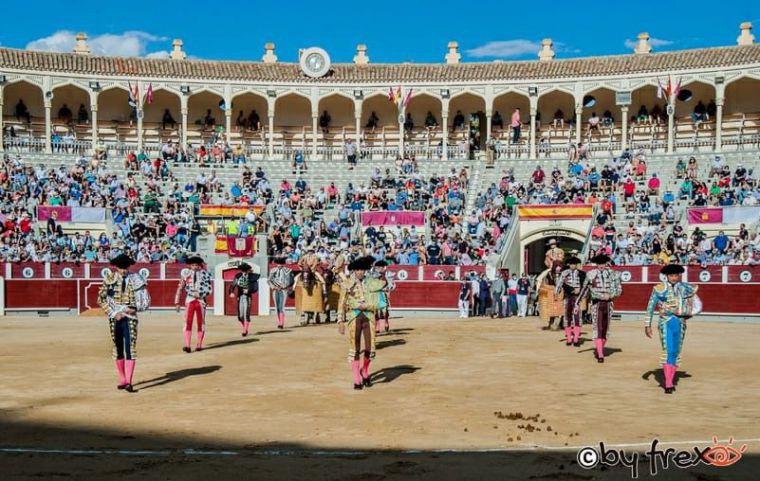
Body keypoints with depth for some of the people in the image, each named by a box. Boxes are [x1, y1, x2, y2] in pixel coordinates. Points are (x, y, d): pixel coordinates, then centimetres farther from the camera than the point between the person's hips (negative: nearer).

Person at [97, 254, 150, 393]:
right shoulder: (110, 279, 1)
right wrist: (113, 313, -7)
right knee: (118, 349, 10)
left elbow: (146, 300, 4)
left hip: (130, 318, -2)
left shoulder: (136, 280, 0)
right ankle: (122, 380, 21)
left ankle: (129, 382, -12)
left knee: (130, 349, -9)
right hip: (115, 318, 2)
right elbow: (101, 299, 2)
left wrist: (135, 309, -12)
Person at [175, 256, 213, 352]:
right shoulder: (186, 273, 5)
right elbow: (180, 289, 6)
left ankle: (199, 345, 17)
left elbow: (209, 289, 3)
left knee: (201, 323, 7)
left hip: (201, 301, 1)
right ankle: (187, 346, -14)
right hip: (190, 300, -1)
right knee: (188, 322, -9)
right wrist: (177, 302, 3)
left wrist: (200, 294, -13)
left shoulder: (205, 274, 4)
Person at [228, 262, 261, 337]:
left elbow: (255, 288, -6)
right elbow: (232, 285, -3)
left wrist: (248, 290, -23)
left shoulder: (252, 277, -4)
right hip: (240, 298, 3)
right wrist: (231, 292, -22)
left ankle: (244, 331, 1)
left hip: (248, 298, -3)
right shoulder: (238, 276, 2)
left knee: (246, 314, -10)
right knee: (240, 316, 6)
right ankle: (245, 328, 30)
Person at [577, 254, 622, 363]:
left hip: (608, 304, 2)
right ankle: (600, 355, -11)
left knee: (605, 329, 10)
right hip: (596, 304, -2)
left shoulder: (612, 274, 2)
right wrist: (577, 303, 7)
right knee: (597, 329, -9)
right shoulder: (591, 274, -1)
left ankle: (598, 351, 28)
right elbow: (583, 289, 6)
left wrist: (610, 295, -14)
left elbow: (619, 290, 4)